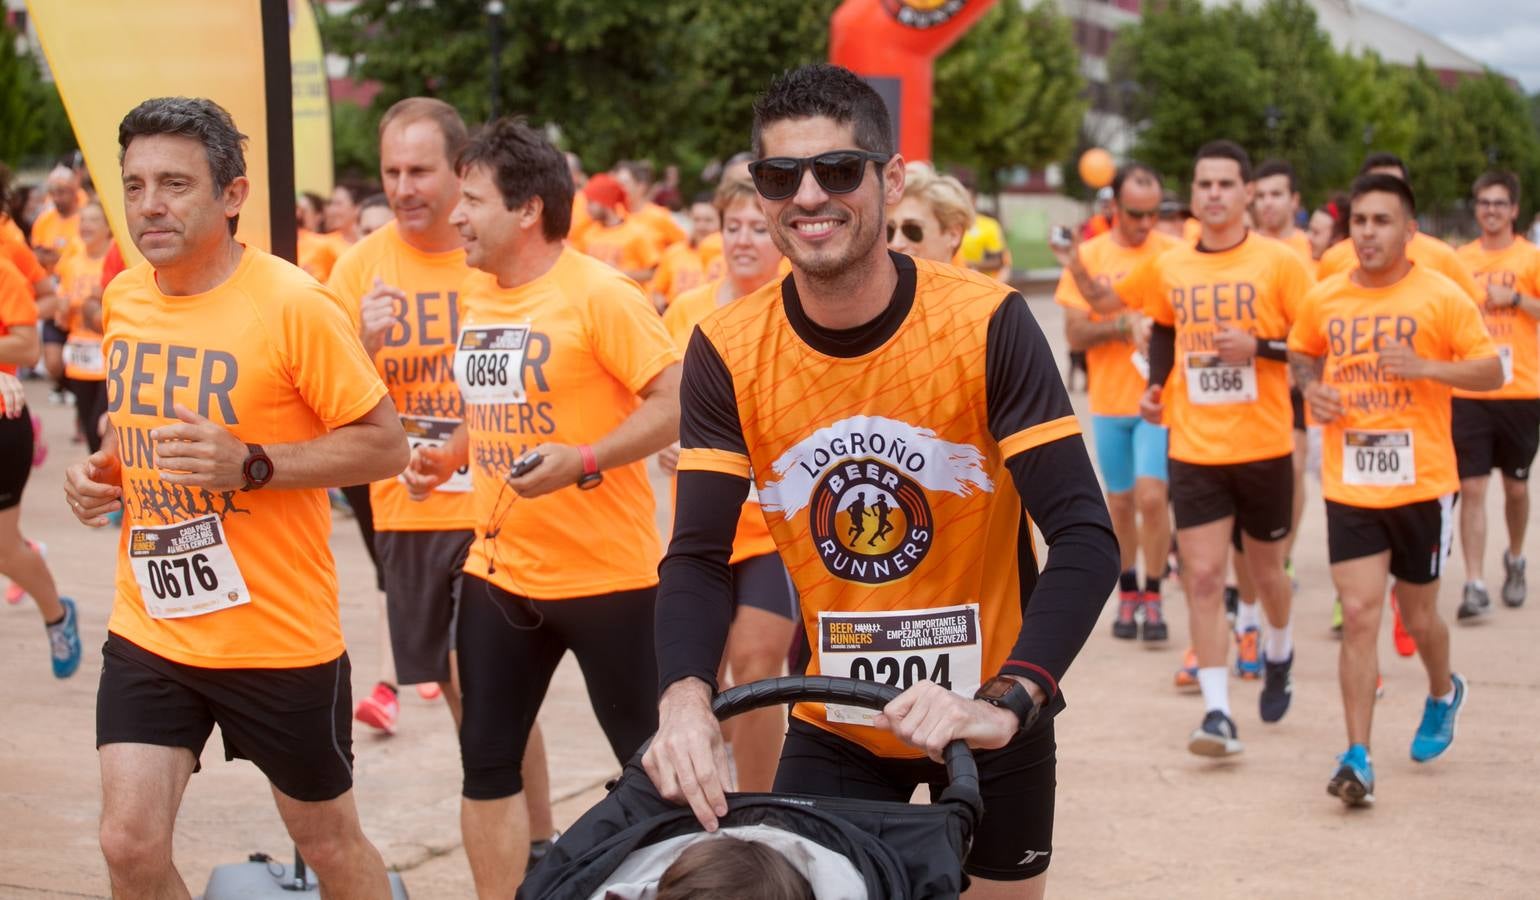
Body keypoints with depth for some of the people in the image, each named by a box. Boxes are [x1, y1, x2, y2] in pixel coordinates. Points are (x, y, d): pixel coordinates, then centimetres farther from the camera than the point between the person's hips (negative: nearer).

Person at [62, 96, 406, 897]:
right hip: (148, 630, 5)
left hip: (279, 635, -4)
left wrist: (250, 466, -25)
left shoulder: (292, 305, -17)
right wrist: (104, 469, 0)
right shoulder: (121, 298, 3)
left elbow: (385, 445, -13)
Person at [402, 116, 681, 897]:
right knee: (486, 764, 10)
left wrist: (581, 461, -26)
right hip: (497, 572, 7)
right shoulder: (475, 297, 7)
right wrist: (450, 456, 5)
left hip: (606, 570, -7)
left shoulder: (601, 295, -15)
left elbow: (678, 405, -18)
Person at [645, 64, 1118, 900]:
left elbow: (1085, 537, -23)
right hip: (832, 723, 2)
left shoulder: (986, 323, -19)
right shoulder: (727, 352, -12)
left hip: (988, 717, -1)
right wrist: (684, 699, -32)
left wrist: (1007, 701, -37)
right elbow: (697, 558, -12)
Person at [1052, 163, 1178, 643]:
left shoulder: (1174, 253, -3)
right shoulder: (1086, 256, 1)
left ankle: (1152, 597, 0)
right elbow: (1074, 333, -3)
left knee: (1151, 494, -14)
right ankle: (1128, 593, 27)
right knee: (1121, 500, 11)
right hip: (1108, 400, 2)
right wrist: (1125, 325, -17)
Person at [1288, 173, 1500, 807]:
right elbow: (1301, 354, 21)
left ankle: (1444, 694, 45)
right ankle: (1357, 758, -3)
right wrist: (1311, 388, -1)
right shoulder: (1324, 300, 2)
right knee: (1359, 614, -7)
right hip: (1349, 486, 2)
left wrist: (1425, 367, -20)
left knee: (1417, 617, 12)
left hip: (1421, 483, -1)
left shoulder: (1441, 297, -6)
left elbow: (1493, 372, -4)